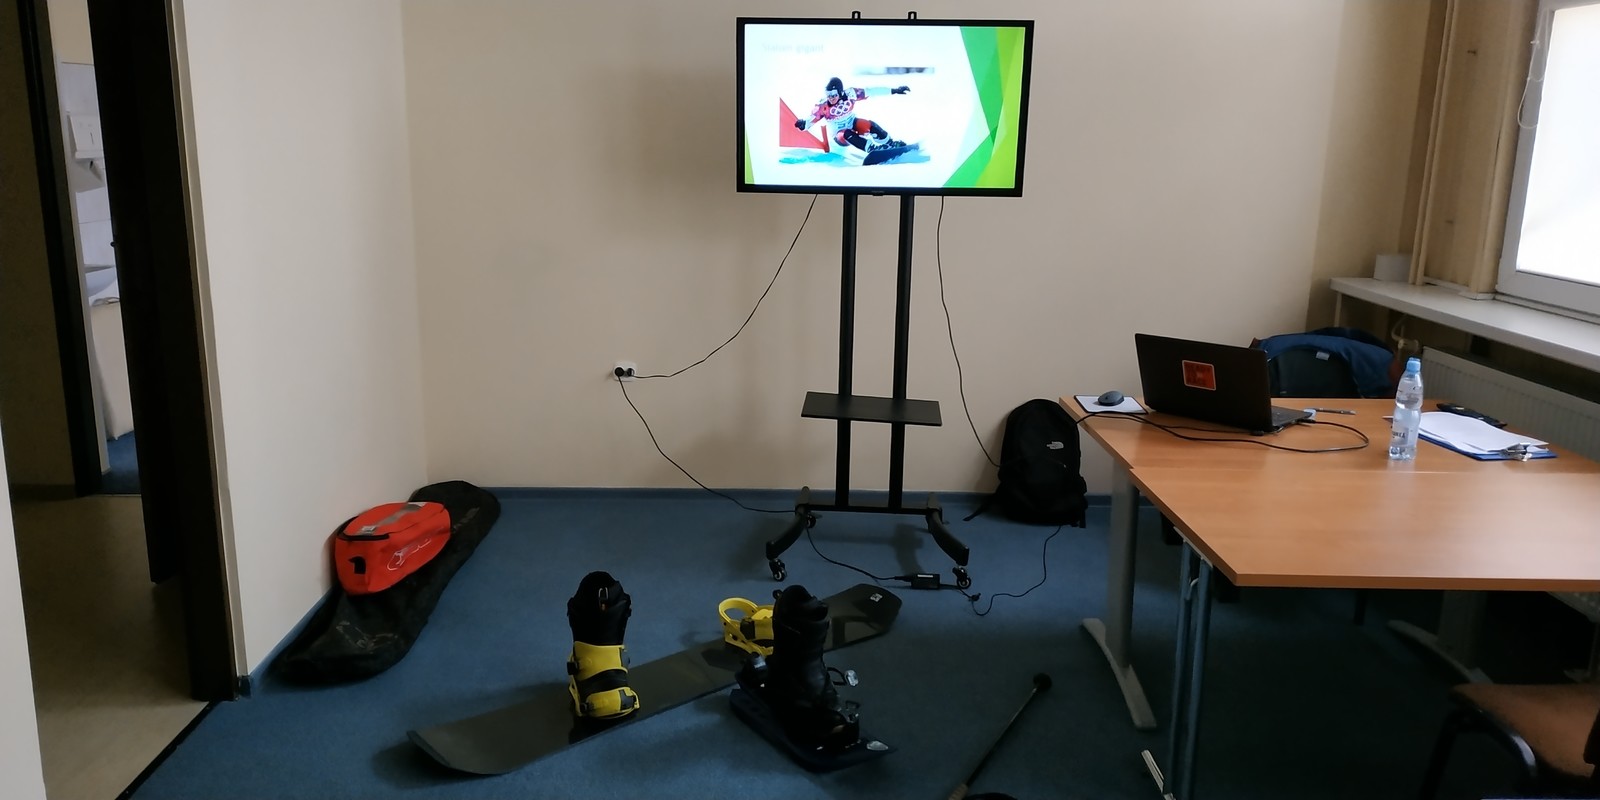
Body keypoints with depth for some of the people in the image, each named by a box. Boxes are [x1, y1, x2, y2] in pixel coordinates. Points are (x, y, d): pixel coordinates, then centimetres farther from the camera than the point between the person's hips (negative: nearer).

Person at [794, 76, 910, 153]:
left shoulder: (849, 94, -19)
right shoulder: (823, 105, -21)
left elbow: (870, 91, -17)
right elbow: (812, 119, -16)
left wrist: (893, 90, -16)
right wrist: (803, 124, -40)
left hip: (853, 124, 2)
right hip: (840, 134, -2)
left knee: (869, 125, -27)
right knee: (847, 135, -35)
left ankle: (890, 143, -13)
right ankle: (873, 149, -35)